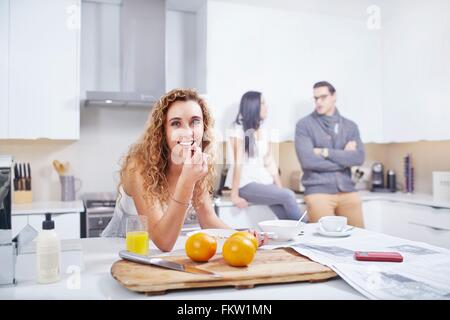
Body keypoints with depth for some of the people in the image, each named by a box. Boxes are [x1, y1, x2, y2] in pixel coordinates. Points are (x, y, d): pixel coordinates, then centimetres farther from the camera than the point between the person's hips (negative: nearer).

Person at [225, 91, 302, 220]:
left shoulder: (262, 131, 13)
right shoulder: (238, 129, -7)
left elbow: (270, 162, 9)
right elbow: (238, 163, -14)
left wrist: (280, 189, 0)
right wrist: (235, 196, -17)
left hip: (264, 181, 6)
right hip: (245, 184, -6)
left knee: (286, 217, -18)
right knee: (288, 196, -22)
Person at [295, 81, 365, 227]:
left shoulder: (350, 126, 11)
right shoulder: (304, 125, 0)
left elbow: (358, 158, -3)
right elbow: (307, 160, -13)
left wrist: (326, 152, -12)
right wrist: (343, 158, -5)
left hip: (347, 191, 4)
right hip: (318, 191, -3)